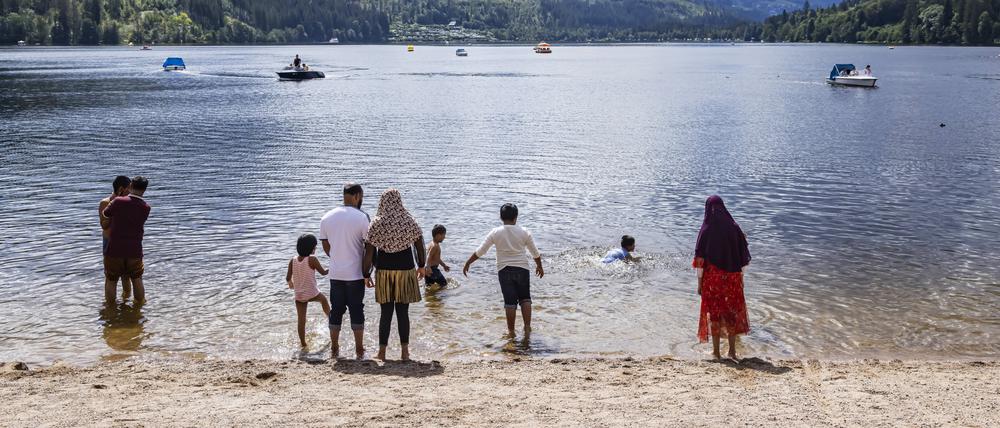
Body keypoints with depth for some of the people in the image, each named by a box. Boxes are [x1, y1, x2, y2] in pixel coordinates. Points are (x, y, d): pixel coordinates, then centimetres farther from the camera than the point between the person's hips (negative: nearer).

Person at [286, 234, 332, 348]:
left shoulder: (292, 261, -3)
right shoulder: (312, 259, -15)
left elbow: (288, 278, -1)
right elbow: (323, 272, -5)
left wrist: (290, 283, 22)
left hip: (298, 295, 3)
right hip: (312, 294, -3)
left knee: (301, 320, 9)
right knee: (323, 299, 31)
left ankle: (302, 342, 15)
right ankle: (330, 318, 48)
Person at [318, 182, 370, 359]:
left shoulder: (327, 217, 3)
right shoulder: (361, 217, -11)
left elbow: (326, 246, 10)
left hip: (335, 273, 4)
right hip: (355, 273, -4)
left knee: (336, 310, 12)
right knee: (357, 310, 5)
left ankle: (334, 348, 18)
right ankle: (359, 350, 11)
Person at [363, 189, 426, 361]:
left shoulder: (376, 224, -5)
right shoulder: (409, 222, -2)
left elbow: (369, 252, -6)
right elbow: (420, 246, 4)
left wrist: (366, 274, 3)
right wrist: (421, 266, 18)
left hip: (384, 271, 0)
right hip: (405, 270, 0)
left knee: (386, 312, 8)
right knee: (403, 312, 6)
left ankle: (382, 351, 12)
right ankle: (404, 351, 9)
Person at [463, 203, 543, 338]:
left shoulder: (495, 233, -4)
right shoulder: (524, 232, -1)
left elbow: (480, 252, -2)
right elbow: (535, 253, 8)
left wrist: (467, 263, 10)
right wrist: (539, 266, 25)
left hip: (504, 270, 0)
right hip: (522, 269, 1)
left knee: (510, 301, 5)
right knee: (525, 299, 14)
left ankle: (511, 330, 10)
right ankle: (527, 327, 10)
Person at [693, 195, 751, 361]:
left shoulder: (707, 229, -9)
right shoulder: (734, 227, -2)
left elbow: (700, 259, -10)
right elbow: (743, 255, 1)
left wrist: (699, 282, -4)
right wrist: (740, 278, 10)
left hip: (713, 277, -2)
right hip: (732, 277, 2)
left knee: (714, 312, 8)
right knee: (732, 311, 14)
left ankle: (716, 352, 12)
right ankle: (732, 350, 16)